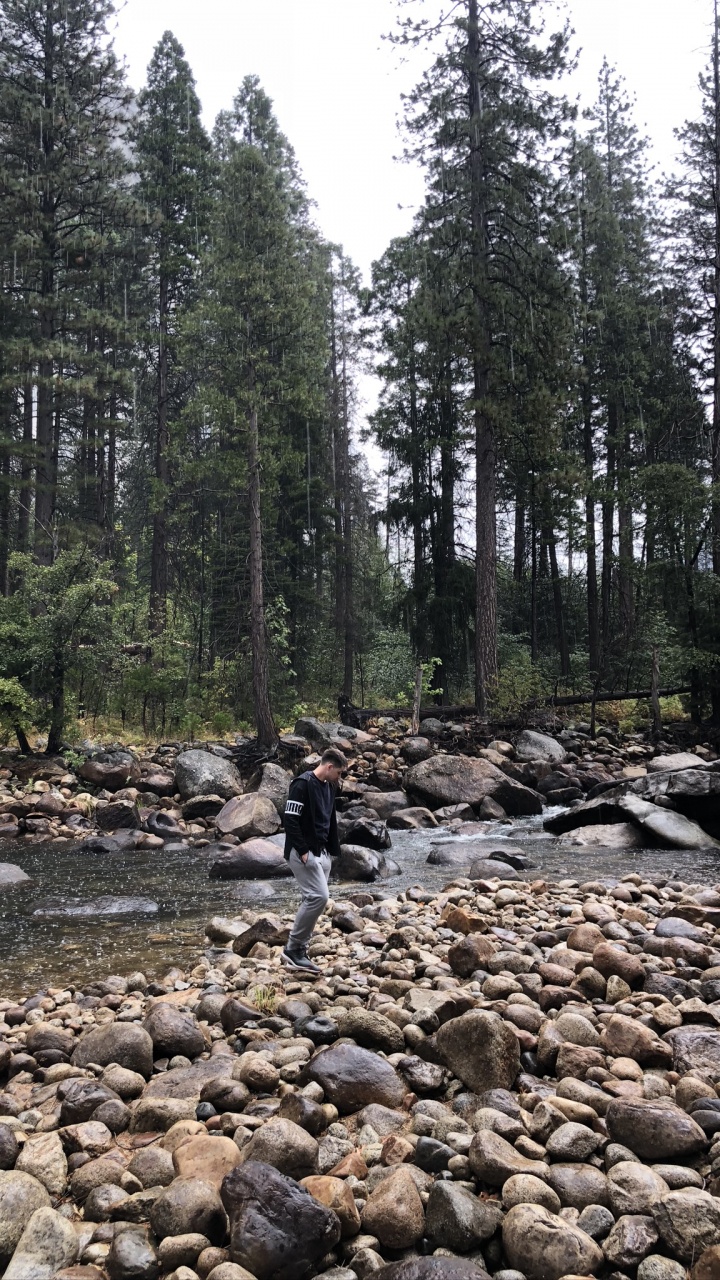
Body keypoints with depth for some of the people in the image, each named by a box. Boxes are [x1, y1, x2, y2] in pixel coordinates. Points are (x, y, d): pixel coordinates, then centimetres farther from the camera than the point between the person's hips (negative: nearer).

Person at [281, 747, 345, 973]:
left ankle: (299, 950, 15)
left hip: (321, 853, 9)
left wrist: (332, 851, 16)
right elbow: (290, 820, -20)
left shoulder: (328, 788, 14)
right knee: (319, 896, -17)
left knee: (313, 899, 8)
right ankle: (292, 949, -8)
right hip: (303, 852, -9)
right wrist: (303, 850, -21)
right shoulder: (303, 784, -15)